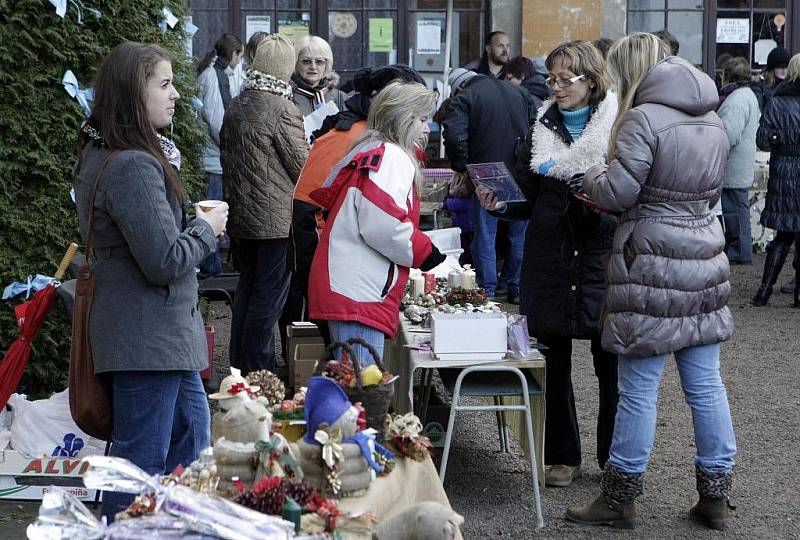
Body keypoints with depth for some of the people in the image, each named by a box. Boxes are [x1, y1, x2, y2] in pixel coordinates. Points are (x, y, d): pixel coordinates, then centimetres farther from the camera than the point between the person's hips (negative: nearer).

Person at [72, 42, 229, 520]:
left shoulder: (102, 155, 10)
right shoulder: (134, 166, -23)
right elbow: (165, 261, -24)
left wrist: (190, 225, 5)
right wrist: (207, 228, -8)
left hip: (162, 332, 11)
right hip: (149, 335, -11)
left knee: (192, 431, 22)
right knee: (142, 461, -2)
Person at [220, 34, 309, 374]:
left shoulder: (235, 107, 7)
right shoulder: (283, 110, -17)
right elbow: (304, 168, -11)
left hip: (240, 218, 8)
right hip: (276, 220, -8)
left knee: (247, 291, 17)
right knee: (268, 298, -1)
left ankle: (239, 367, 24)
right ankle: (256, 374, 3)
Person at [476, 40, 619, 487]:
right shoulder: (542, 129, 10)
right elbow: (528, 202, 13)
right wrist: (499, 204, -6)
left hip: (601, 261, -4)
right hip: (550, 261, 4)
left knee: (611, 367, 2)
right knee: (554, 365, 8)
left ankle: (616, 461, 15)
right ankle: (563, 457, 19)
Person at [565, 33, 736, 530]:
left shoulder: (644, 119, -12)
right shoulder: (713, 121, 12)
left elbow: (618, 191, -15)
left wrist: (593, 176, 5)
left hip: (654, 261, -7)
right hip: (705, 254, 7)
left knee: (639, 385, 0)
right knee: (706, 382, 11)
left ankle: (620, 498, 9)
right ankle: (716, 495, 17)